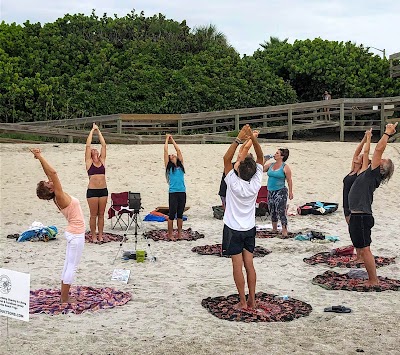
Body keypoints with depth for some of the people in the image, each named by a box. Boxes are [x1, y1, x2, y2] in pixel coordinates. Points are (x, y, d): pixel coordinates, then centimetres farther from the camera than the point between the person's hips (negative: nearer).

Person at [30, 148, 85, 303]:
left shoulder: (58, 196, 2)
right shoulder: (60, 197, -19)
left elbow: (50, 174, 7)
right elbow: (53, 173, -28)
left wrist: (40, 158, 3)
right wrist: (40, 157, -24)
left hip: (73, 234, 9)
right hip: (76, 235, -9)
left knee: (68, 265, 15)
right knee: (72, 267, -2)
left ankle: (64, 295, 24)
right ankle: (65, 299, 4)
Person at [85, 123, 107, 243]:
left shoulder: (102, 161, 11)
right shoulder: (89, 162, 3)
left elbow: (104, 145, 11)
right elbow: (88, 145, 0)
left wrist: (98, 131, 14)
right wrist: (92, 130, 6)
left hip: (103, 190, 3)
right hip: (92, 191, -3)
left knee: (101, 214, 8)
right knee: (93, 215, 2)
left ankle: (100, 235, 14)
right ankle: (93, 236, 9)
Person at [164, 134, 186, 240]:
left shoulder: (180, 165, 14)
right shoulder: (168, 166, 5)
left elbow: (178, 150, 17)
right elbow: (165, 151, 7)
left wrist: (172, 140, 25)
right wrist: (167, 139, 17)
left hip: (182, 192, 4)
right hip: (173, 193, -4)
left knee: (180, 214, 10)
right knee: (172, 214, 0)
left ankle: (179, 233, 18)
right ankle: (170, 234, 9)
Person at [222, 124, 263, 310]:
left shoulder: (234, 184, -21)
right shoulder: (256, 183, -12)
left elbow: (226, 159, -19)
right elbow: (260, 158, -5)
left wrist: (239, 139, -25)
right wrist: (254, 139, -18)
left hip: (233, 230, -4)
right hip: (250, 229, 4)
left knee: (238, 265, 1)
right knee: (249, 265, 9)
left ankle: (243, 302, 4)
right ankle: (252, 300, 15)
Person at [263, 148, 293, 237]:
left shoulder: (285, 167, -8)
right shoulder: (270, 165, 9)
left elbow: (289, 180, -7)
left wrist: (290, 192, -9)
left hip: (280, 192, -7)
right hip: (270, 191, 7)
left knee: (281, 211, -12)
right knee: (272, 211, 13)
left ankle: (284, 231, -8)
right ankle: (274, 229, 27)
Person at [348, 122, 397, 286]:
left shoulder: (373, 173, -8)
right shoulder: (366, 173, 14)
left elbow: (379, 149, -13)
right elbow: (366, 154, 28)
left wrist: (388, 133, -7)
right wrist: (368, 138, 35)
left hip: (362, 217, -9)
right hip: (356, 216, 9)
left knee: (364, 249, -5)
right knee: (362, 249, 14)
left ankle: (373, 280, 2)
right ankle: (372, 278, 21)